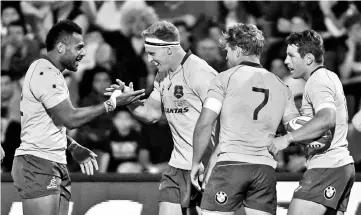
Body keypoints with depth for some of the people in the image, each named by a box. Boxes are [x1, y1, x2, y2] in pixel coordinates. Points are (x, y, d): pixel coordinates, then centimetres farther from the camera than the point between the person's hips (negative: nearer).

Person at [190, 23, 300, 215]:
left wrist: (196, 163, 4)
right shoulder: (281, 86, 14)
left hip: (229, 164, -4)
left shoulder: (225, 79, 2)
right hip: (265, 168, 4)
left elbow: (204, 123, -5)